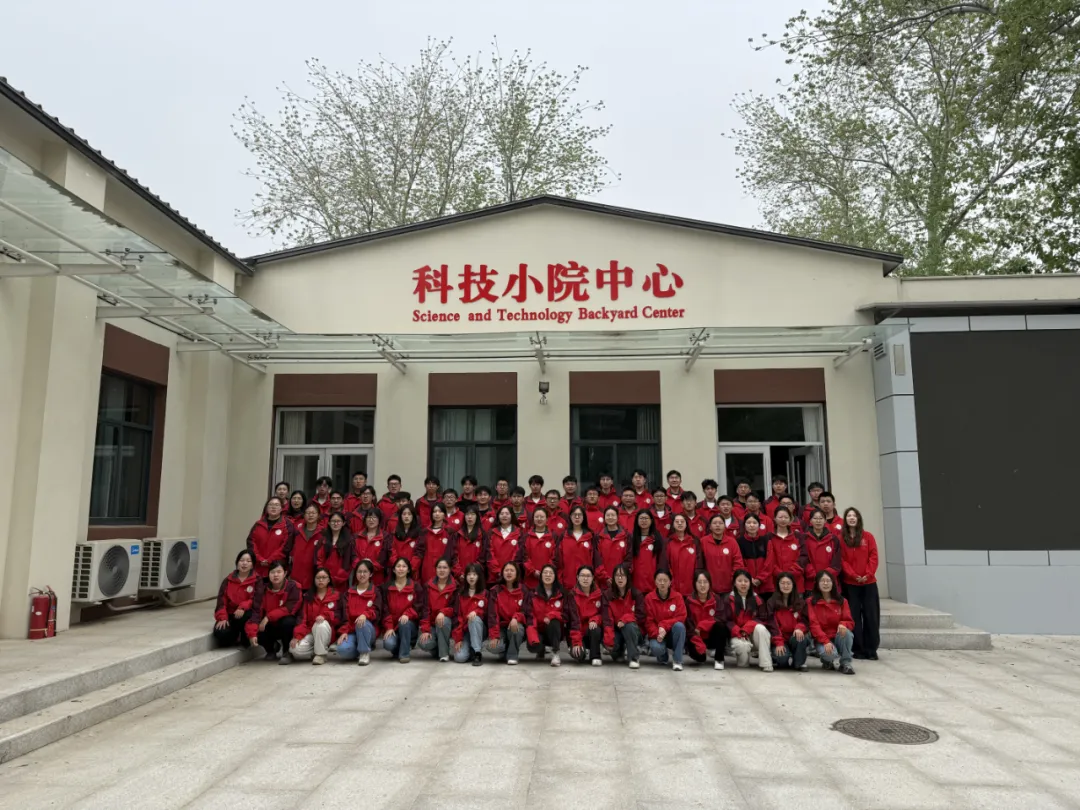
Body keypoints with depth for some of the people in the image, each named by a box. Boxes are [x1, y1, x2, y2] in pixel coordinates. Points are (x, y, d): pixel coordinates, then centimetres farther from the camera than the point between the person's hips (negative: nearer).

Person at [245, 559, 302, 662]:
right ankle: (272, 648, 12)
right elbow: (256, 611, -17)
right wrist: (252, 634, -29)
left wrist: (268, 617, -27)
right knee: (258, 634, -27)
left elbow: (290, 609, -23)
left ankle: (286, 652, -8)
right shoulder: (262, 588, -8)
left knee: (287, 621, -36)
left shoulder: (293, 586, -16)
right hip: (270, 626, 3)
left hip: (287, 625, -3)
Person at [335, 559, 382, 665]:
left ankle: (365, 653, -16)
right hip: (351, 630, 2)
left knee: (362, 623, -38)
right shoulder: (350, 592, 10)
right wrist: (344, 631, -11)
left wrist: (365, 615, -32)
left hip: (369, 630, -2)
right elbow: (345, 614, 4)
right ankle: (362, 649, 6)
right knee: (342, 650, -29)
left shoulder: (375, 592, 1)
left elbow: (377, 613, -11)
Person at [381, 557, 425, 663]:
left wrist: (407, 614, -27)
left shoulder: (416, 587, 1)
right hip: (392, 626, 1)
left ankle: (404, 654, -16)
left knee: (404, 623, -36)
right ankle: (400, 648, 10)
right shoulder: (386, 587, 5)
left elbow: (419, 606, -7)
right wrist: (388, 627, -12)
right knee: (388, 644, -29)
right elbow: (385, 609, 0)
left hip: (410, 625, -1)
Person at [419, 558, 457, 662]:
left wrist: (443, 612, -29)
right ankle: (437, 650, 11)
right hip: (431, 623, 1)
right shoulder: (429, 585, 0)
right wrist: (425, 629, -14)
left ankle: (444, 653, -16)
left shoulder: (455, 587, -6)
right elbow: (425, 608, -4)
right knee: (423, 643, -27)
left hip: (447, 622, -1)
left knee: (444, 620, -37)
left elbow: (456, 608, -9)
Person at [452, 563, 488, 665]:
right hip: (464, 629, 1)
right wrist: (458, 639, -11)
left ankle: (477, 653, -28)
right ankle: (468, 648, 11)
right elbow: (457, 616, -1)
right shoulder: (460, 593, 3)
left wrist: (476, 612, -25)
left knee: (475, 618, -36)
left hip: (479, 629, -1)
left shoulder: (485, 593, -2)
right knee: (460, 657, -24)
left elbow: (486, 612, -2)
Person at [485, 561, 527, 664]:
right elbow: (492, 614, -9)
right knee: (492, 646, -30)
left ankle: (512, 655, -11)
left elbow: (525, 611, -5)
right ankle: (506, 650, 7)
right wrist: (494, 636, -21)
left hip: (516, 626, 0)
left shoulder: (523, 592, 1)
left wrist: (515, 618, -29)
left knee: (516, 627, -37)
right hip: (500, 627, 0)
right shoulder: (495, 591, -1)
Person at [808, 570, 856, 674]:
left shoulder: (842, 601, 7)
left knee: (846, 632, -32)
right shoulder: (811, 602, -1)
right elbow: (813, 625, -11)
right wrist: (825, 641, -26)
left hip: (839, 637, 2)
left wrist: (843, 624, -26)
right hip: (822, 640, -2)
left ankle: (846, 663, -11)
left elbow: (850, 622, 0)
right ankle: (828, 660, 3)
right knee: (826, 652, -36)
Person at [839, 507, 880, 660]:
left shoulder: (868, 536, 5)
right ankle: (858, 649, 7)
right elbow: (842, 560, -3)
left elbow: (873, 557, 0)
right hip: (850, 583, -1)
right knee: (854, 616, 1)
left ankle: (871, 650, 9)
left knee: (871, 616, 2)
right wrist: (854, 575, -14)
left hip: (869, 582, 1)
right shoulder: (841, 538, 1)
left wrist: (868, 574, -12)